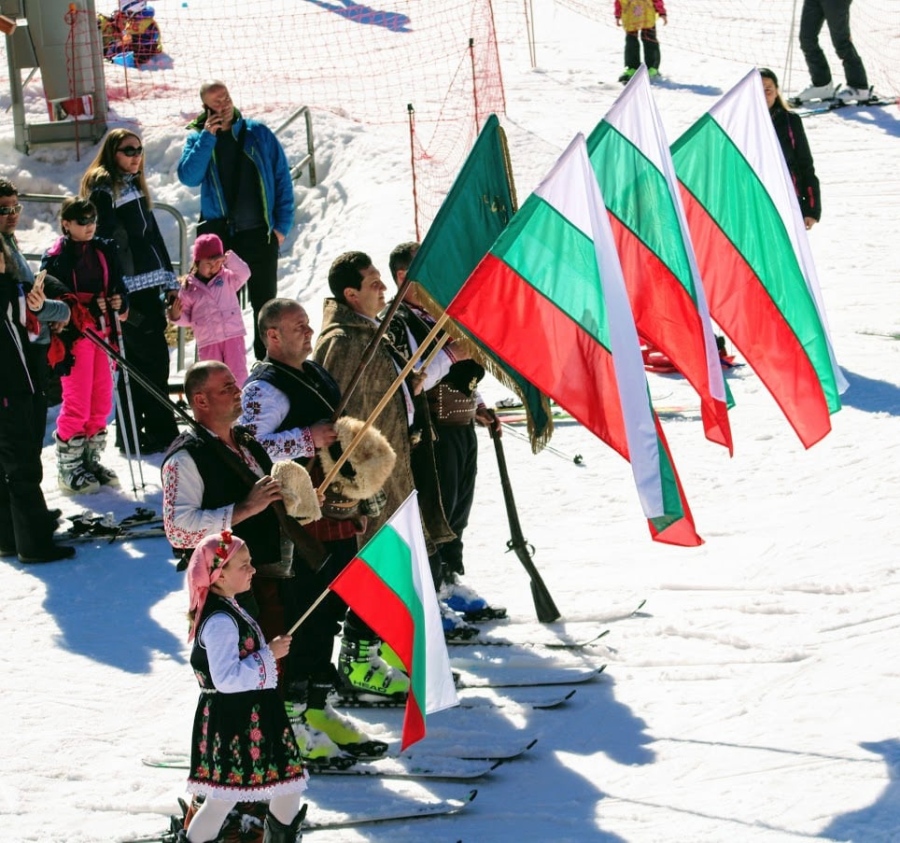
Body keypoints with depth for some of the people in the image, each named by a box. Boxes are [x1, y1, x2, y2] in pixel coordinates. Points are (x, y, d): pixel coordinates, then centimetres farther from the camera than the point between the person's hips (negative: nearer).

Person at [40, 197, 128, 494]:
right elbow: (52, 295, -14)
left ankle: (90, 460, 24)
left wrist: (119, 302, -8)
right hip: (73, 336, -6)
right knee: (77, 403, -5)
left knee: (102, 401, 11)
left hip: (101, 333, 6)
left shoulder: (104, 251, 9)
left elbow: (117, 285, 14)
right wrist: (87, 307, -23)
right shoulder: (56, 257, -9)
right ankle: (68, 467, 6)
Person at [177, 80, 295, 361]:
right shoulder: (198, 139, 3)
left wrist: (282, 225, -1)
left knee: (265, 303, 6)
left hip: (259, 233, 0)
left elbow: (282, 178, 4)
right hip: (218, 235, 0)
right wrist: (207, 137, -15)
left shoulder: (258, 133, 2)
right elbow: (188, 177, -13)